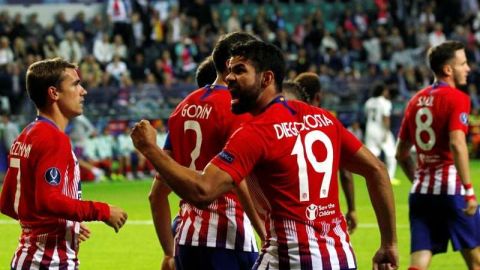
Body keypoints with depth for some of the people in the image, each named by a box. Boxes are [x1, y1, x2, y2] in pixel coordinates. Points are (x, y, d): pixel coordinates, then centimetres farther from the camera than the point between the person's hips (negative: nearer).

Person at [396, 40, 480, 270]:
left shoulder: (416, 100, 14)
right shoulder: (457, 98, -7)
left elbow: (401, 154, 19)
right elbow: (457, 145, -21)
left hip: (420, 191, 6)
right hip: (451, 189, -6)